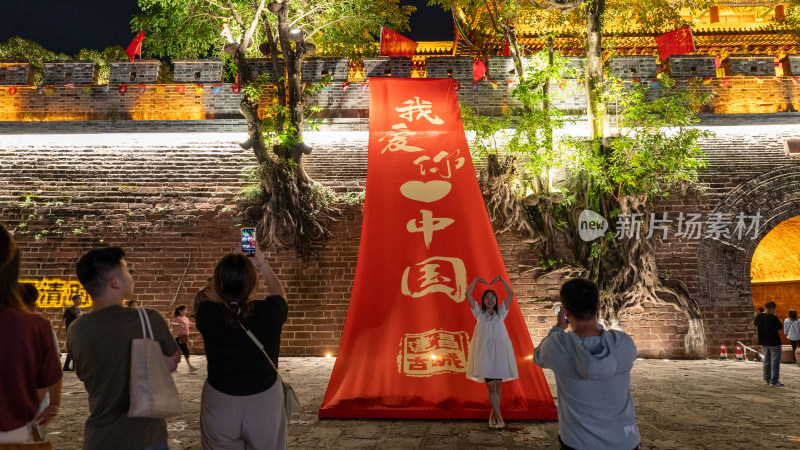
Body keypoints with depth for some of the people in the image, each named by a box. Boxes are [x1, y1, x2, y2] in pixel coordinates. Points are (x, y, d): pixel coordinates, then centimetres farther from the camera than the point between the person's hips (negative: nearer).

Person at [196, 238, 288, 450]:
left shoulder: (207, 314, -20)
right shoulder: (271, 312, -20)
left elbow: (204, 295, 7)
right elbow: (278, 292, 6)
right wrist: (261, 262, 15)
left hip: (219, 405, 1)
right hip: (264, 404, 0)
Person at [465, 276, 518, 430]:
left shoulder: (500, 312, 12)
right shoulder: (479, 312, 10)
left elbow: (511, 294, 7)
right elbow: (468, 294, 4)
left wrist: (501, 279, 8)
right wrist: (476, 280, 8)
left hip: (499, 351, 2)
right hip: (485, 351, -1)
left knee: (498, 384, 4)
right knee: (491, 386, -6)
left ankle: (493, 414, 16)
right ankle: (499, 417, -2)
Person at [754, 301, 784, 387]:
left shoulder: (759, 316, 0)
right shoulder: (773, 318, -20)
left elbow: (755, 323, 18)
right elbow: (780, 327, -7)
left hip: (763, 342, 6)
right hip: (774, 342, -6)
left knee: (767, 360, 17)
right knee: (775, 361, -1)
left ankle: (767, 379, 22)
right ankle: (774, 381, -2)